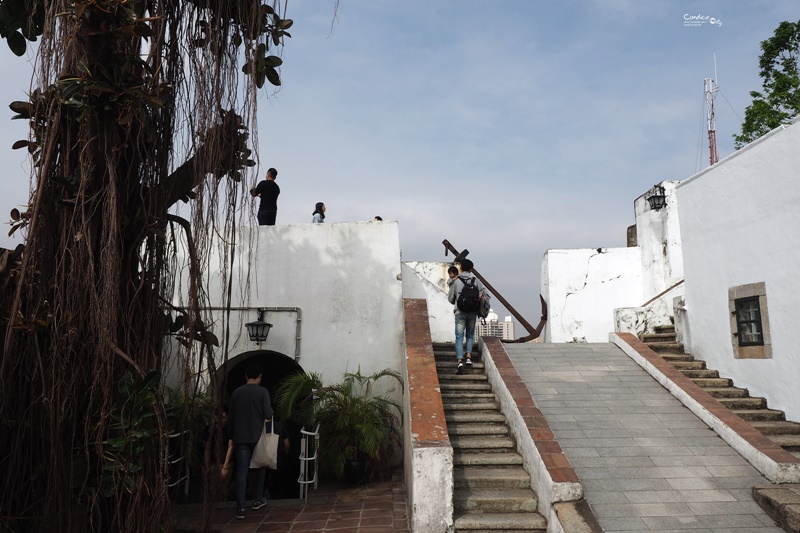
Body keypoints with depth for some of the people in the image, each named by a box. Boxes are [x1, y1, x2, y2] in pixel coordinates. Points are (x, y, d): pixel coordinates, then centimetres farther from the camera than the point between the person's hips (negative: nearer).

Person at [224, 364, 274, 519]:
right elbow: (268, 415, -13)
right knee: (260, 467, 18)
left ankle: (240, 508, -3)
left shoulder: (236, 392, 4)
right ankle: (258, 500, 25)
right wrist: (268, 419, 11)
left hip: (240, 437, 2)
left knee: (241, 471, 1)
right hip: (258, 436, -2)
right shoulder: (263, 391, -7)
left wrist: (231, 437, 18)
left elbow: (231, 417, 9)